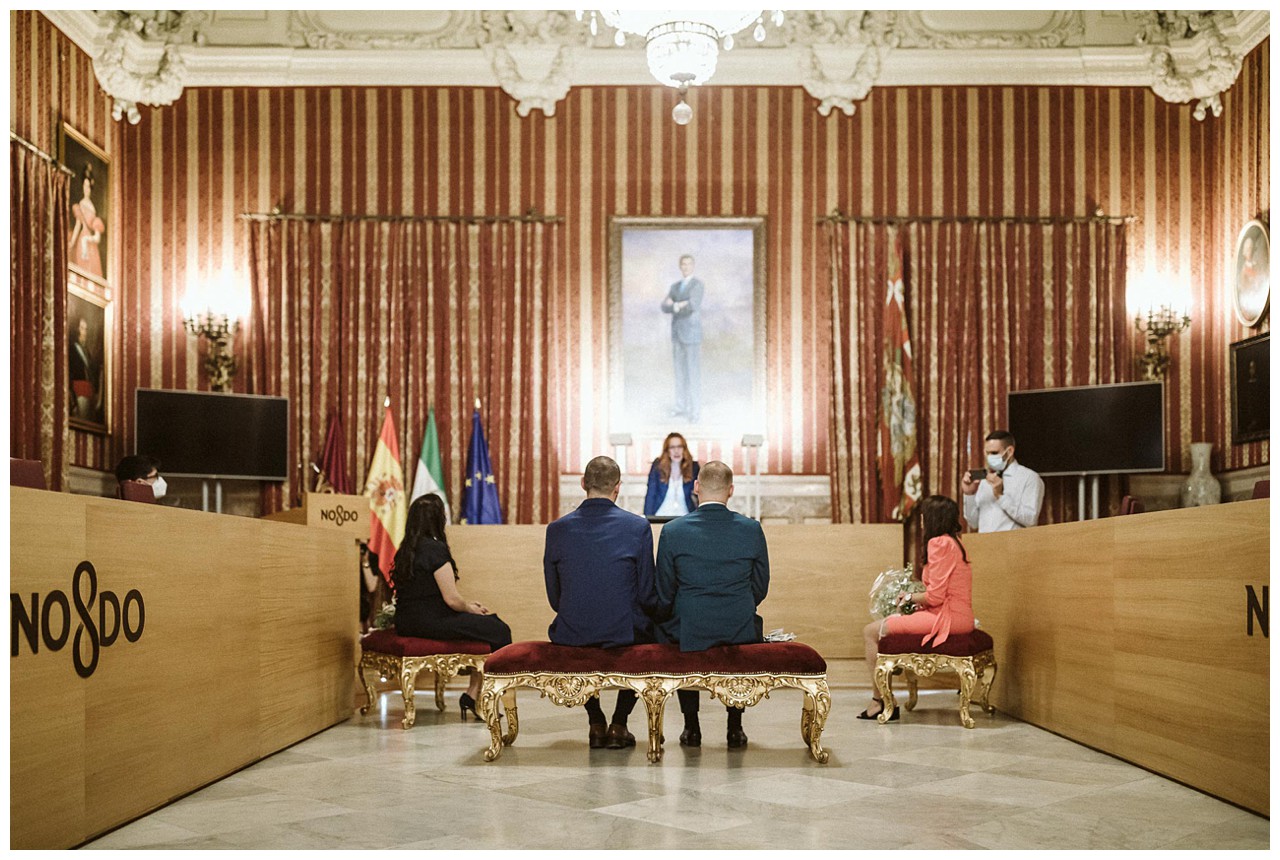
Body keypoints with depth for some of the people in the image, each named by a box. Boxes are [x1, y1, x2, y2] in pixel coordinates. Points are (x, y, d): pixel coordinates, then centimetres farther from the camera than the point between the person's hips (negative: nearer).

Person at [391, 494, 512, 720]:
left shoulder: (406, 549, 12)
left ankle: (475, 693, 13)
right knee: (499, 631, -3)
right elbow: (451, 599, -16)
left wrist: (468, 604, 16)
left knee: (490, 623, 17)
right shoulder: (435, 549, -15)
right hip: (431, 623, -9)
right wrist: (470, 608, 5)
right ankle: (473, 695, 5)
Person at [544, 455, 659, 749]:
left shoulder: (557, 529, -1)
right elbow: (648, 595, -3)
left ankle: (595, 723, 32)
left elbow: (554, 597, 6)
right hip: (624, 634, -2)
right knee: (646, 628, 32)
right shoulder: (638, 527, -6)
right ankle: (619, 724, 24)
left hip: (570, 634, 2)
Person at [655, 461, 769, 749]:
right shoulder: (752, 530, -4)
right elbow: (760, 588, 5)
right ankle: (735, 727, 31)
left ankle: (691, 726, 30)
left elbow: (664, 595, -2)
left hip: (688, 633, -1)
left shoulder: (672, 531, -8)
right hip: (741, 631, 1)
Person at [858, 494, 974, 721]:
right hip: (955, 615, 11)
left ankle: (878, 700, -1)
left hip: (947, 617, -11)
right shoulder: (953, 542, 16)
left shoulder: (939, 543, -15)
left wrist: (911, 598, -2)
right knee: (888, 623, 23)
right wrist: (915, 598, 8)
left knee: (871, 631, -7)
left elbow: (935, 595, -19)